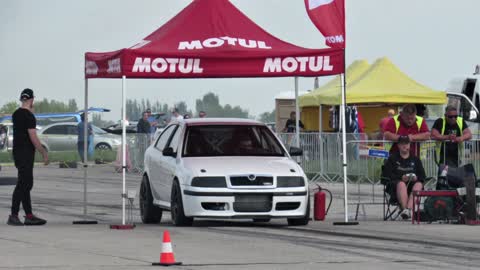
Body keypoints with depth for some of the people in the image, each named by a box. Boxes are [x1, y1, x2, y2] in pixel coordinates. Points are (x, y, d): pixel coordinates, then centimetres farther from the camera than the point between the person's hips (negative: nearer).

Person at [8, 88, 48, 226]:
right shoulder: (29, 116, -15)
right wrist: (44, 153, -12)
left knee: (27, 184, 12)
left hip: (17, 151, 9)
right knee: (23, 184, -8)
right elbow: (33, 138, -18)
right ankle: (13, 216, -9)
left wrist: (30, 110, 27)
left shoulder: (16, 114, 11)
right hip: (26, 153, -9)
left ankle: (29, 215, 14)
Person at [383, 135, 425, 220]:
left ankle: (408, 208, -47)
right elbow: (386, 174, 0)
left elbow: (422, 176, 14)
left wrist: (416, 177, -11)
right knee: (401, 184, -37)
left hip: (413, 183, 2)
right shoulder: (392, 158, 14)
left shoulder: (415, 159, 23)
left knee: (419, 184, -31)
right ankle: (404, 208, -47)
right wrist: (401, 177, -14)